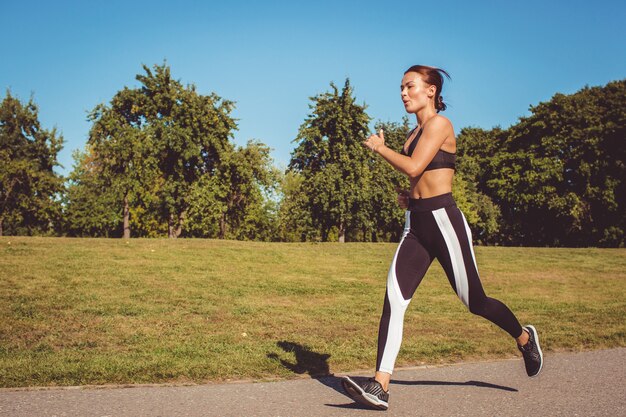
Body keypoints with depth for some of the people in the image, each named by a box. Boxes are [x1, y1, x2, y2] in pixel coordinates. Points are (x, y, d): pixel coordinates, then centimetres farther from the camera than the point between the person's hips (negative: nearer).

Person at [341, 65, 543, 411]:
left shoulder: (438, 124, -7)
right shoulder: (416, 132, 18)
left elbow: (414, 167, -20)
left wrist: (379, 148, -5)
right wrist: (408, 196, 11)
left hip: (443, 220, -8)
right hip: (416, 224, 8)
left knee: (475, 302, 6)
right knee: (393, 299, -9)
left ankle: (525, 338, 36)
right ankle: (379, 387, -12)